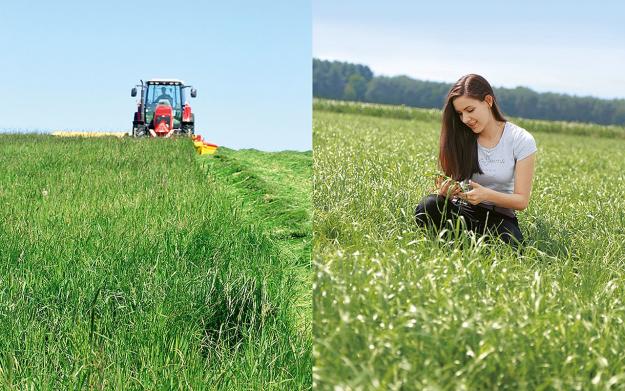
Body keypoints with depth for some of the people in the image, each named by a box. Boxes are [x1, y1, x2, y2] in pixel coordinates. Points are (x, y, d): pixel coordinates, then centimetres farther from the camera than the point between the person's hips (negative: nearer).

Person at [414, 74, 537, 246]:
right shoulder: (461, 138, 1)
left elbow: (522, 200, -7)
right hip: (462, 209, 1)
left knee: (510, 243, -36)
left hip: (499, 216, -1)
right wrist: (444, 191, -22)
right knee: (428, 205, -32)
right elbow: (451, 179, 4)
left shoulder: (522, 141, -6)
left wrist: (487, 194, -26)